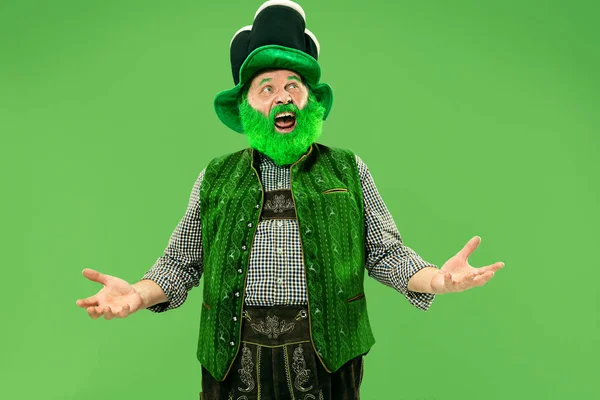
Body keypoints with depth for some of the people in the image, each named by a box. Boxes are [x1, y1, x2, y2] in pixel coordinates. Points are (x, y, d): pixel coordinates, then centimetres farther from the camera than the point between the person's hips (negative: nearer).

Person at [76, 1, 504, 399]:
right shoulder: (215, 177, 7)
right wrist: (139, 294, -11)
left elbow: (386, 253, 3)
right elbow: (181, 263, 8)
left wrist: (437, 279, -16)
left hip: (325, 363, 0)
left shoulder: (348, 170, 5)